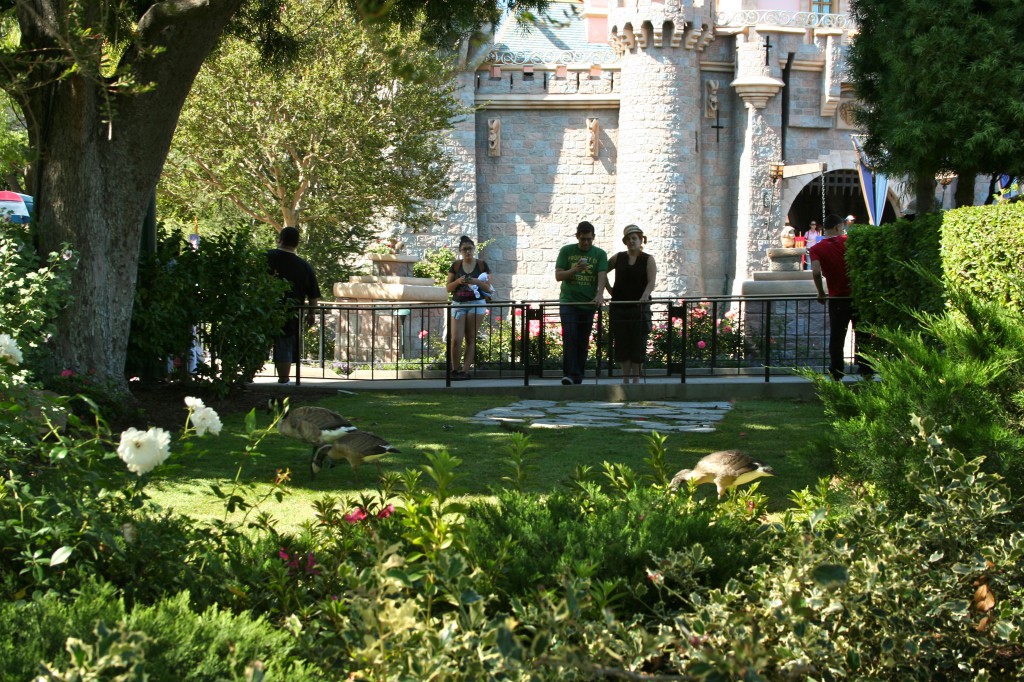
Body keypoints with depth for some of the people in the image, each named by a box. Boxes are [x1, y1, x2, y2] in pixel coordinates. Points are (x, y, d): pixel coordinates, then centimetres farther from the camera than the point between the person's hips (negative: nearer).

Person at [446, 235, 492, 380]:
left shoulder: (482, 265, 3)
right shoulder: (455, 266, 6)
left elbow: (488, 288, 1)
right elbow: (448, 288, 6)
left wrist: (476, 282, -17)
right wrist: (458, 281, -13)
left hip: (476, 304, -1)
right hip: (458, 304, 1)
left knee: (471, 339, -1)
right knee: (456, 340, -8)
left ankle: (465, 371, 1)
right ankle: (454, 370, 4)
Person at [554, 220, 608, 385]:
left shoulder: (600, 254, 6)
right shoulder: (566, 251, 6)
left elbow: (602, 276, -7)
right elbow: (558, 275, 2)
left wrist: (599, 294, -25)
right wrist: (575, 270, -16)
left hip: (588, 304, 2)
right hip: (568, 301, -2)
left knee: (583, 343, 4)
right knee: (570, 337, -15)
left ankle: (578, 379, 9)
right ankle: (569, 375, -18)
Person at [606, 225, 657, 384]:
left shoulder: (648, 260, 3)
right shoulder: (618, 258, 10)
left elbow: (651, 282, -10)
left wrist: (646, 294, -29)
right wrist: (609, 290, 8)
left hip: (639, 307, -2)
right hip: (619, 307, 2)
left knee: (638, 344, -2)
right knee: (622, 343, 2)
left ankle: (636, 379, 5)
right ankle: (625, 379, 9)